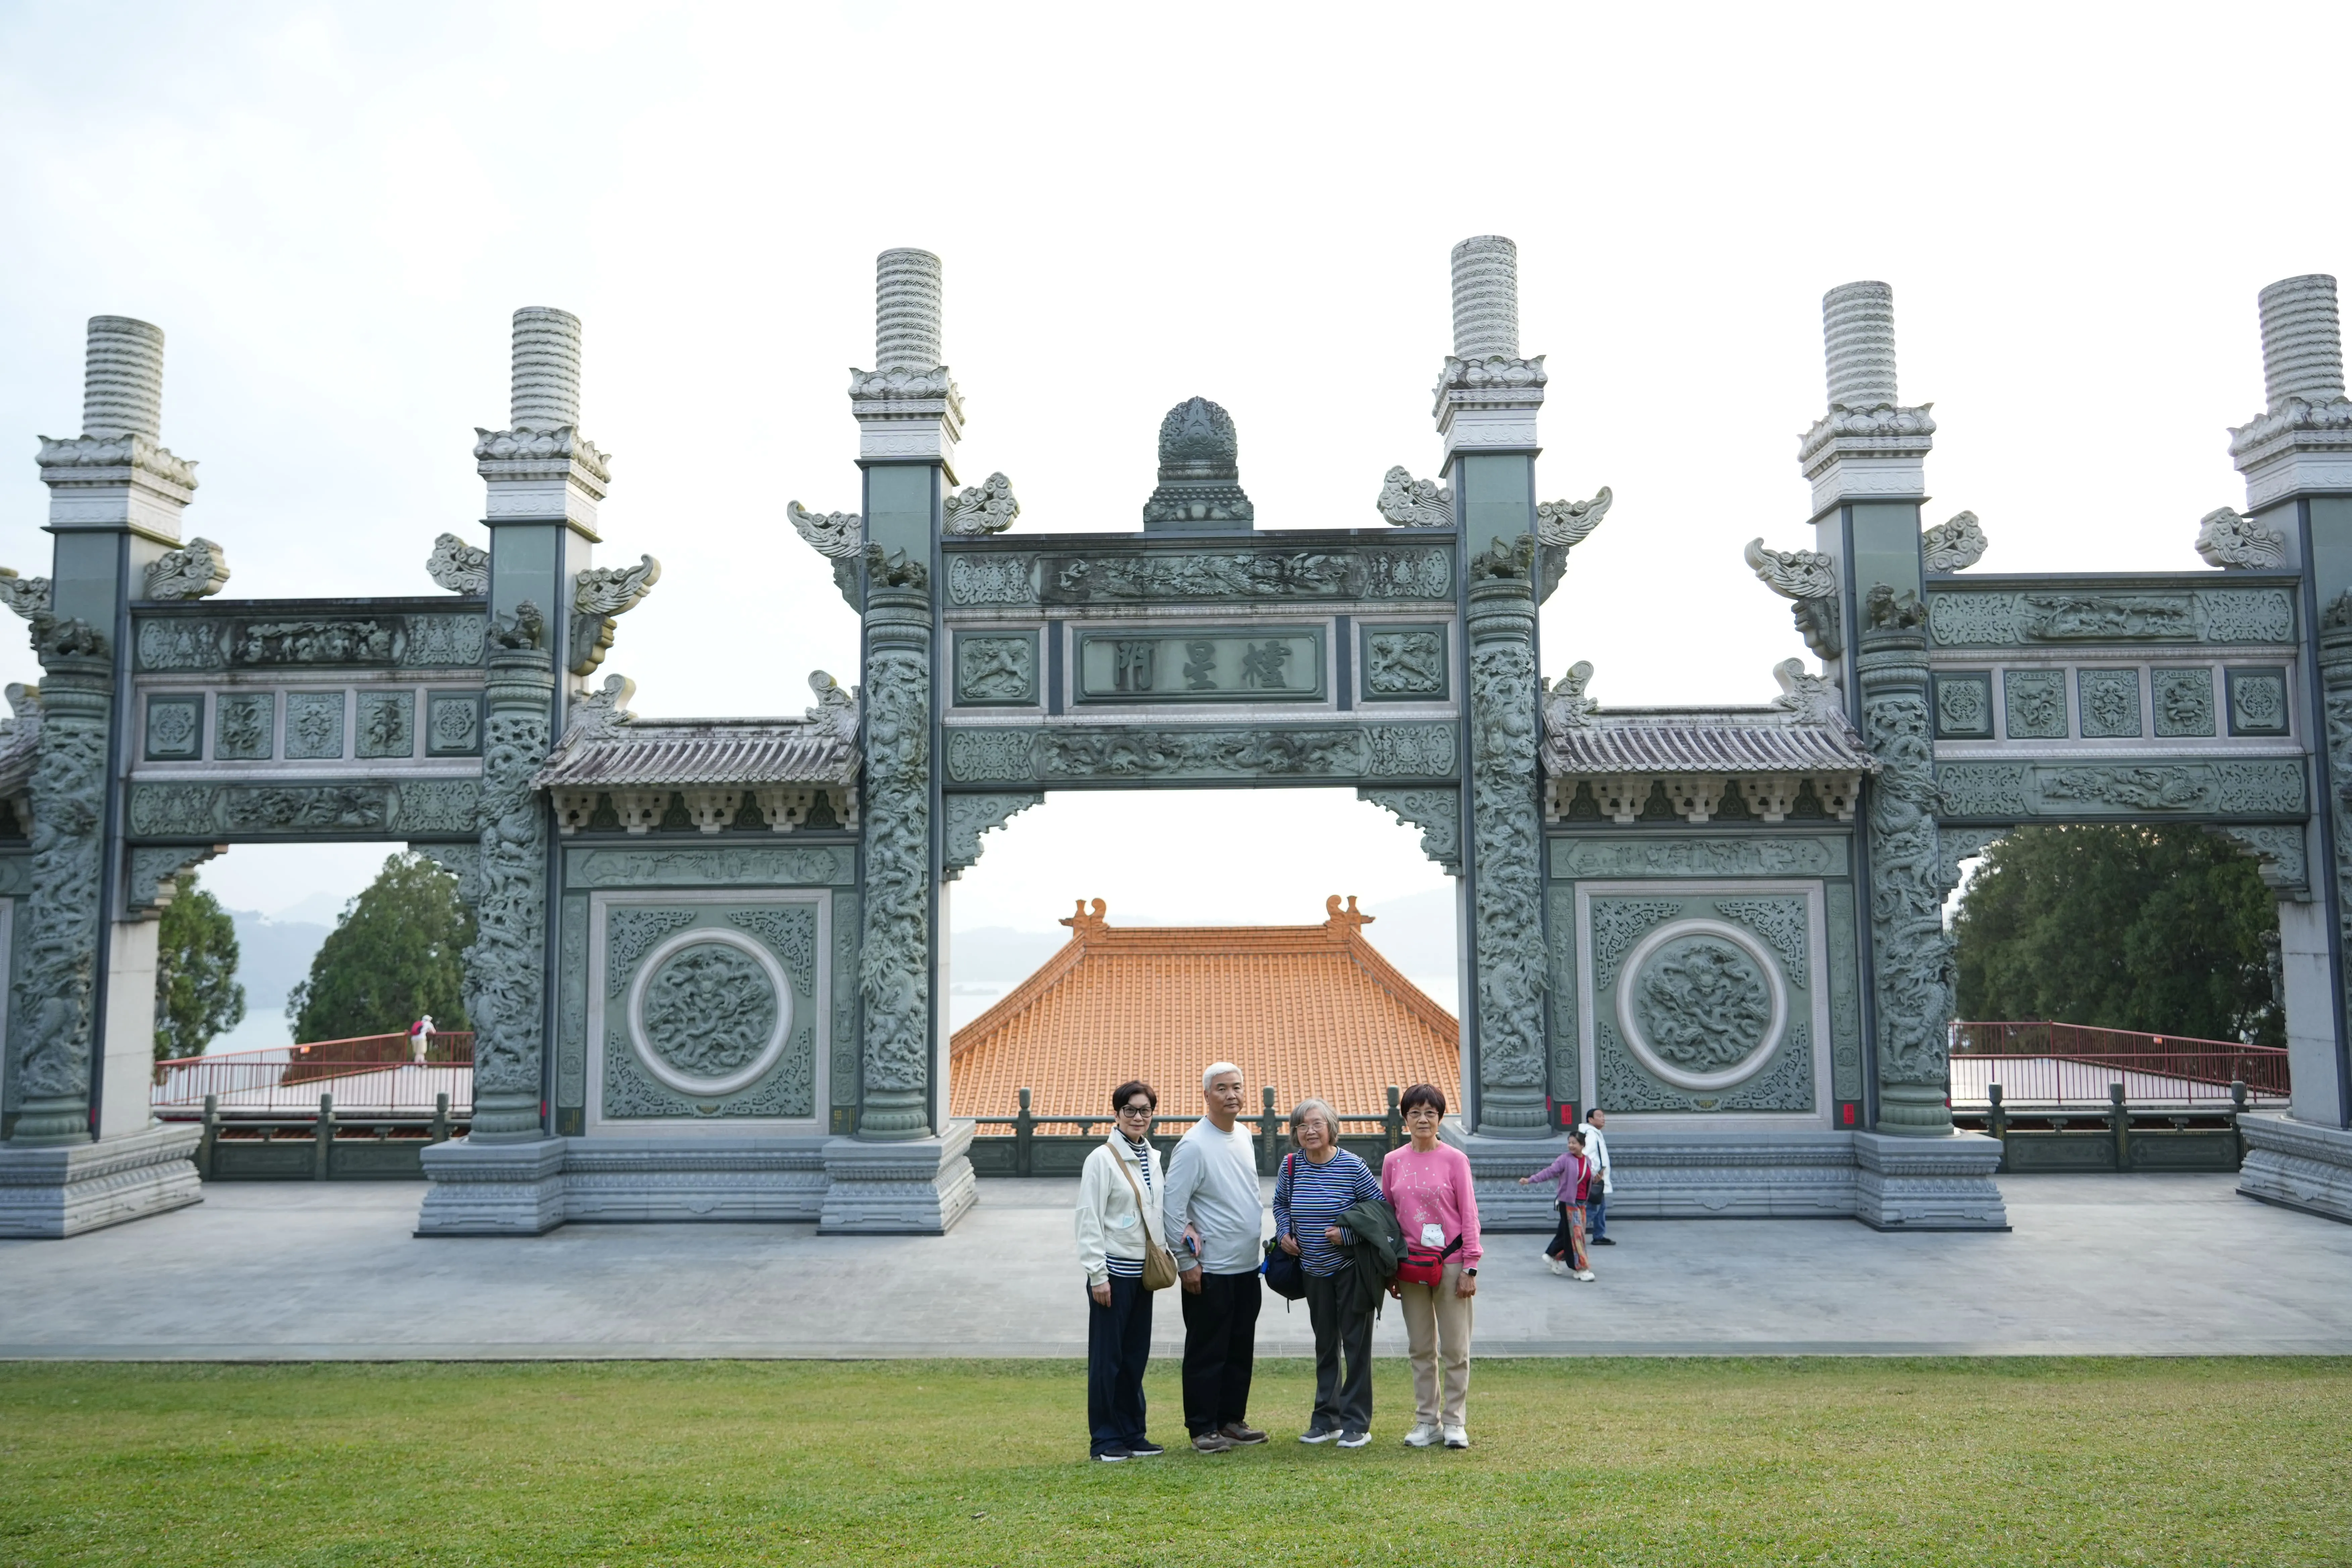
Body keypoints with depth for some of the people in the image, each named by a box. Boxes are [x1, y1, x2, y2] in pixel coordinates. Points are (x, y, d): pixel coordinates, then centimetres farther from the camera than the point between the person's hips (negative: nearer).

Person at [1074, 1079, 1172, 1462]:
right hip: (1114, 1270, -6)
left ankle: (1132, 1434, 21)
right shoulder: (1102, 1160, -10)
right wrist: (1098, 1275, -15)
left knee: (1137, 1354, 12)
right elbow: (1089, 1220, -12)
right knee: (1107, 1357, 1)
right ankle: (1105, 1441, 9)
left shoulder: (1154, 1158, 10)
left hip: (1143, 1271, 6)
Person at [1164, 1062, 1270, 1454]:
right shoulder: (1193, 1145, -16)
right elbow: (1173, 1206, -15)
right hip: (1210, 1271, -8)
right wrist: (1187, 1262, -15)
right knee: (1207, 1352, 1)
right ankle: (1203, 1428, 11)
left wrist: (1259, 1243, 15)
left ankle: (1232, 1419, 25)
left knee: (1241, 1349, 14)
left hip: (1247, 1266, 8)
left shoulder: (1244, 1136, 9)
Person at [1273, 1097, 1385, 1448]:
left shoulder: (1352, 1166, -14)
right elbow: (1280, 1203, 16)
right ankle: (1326, 1419, 25)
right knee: (1325, 1346, 14)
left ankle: (1356, 1424, 9)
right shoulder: (1292, 1166, -1)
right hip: (1314, 1270, 4)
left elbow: (1381, 1207, -8)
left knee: (1356, 1344, 0)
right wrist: (1285, 1232, 0)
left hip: (1352, 1268, -4)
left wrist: (1347, 1233, -17)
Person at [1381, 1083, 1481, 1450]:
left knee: (1455, 1349, 2)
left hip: (1450, 1263, -3)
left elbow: (1469, 1215, -3)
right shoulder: (1392, 1162, 5)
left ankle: (1455, 1423, 12)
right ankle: (1427, 1422, 18)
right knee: (1420, 1349, 9)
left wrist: (1470, 1267, -7)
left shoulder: (1455, 1159, -4)